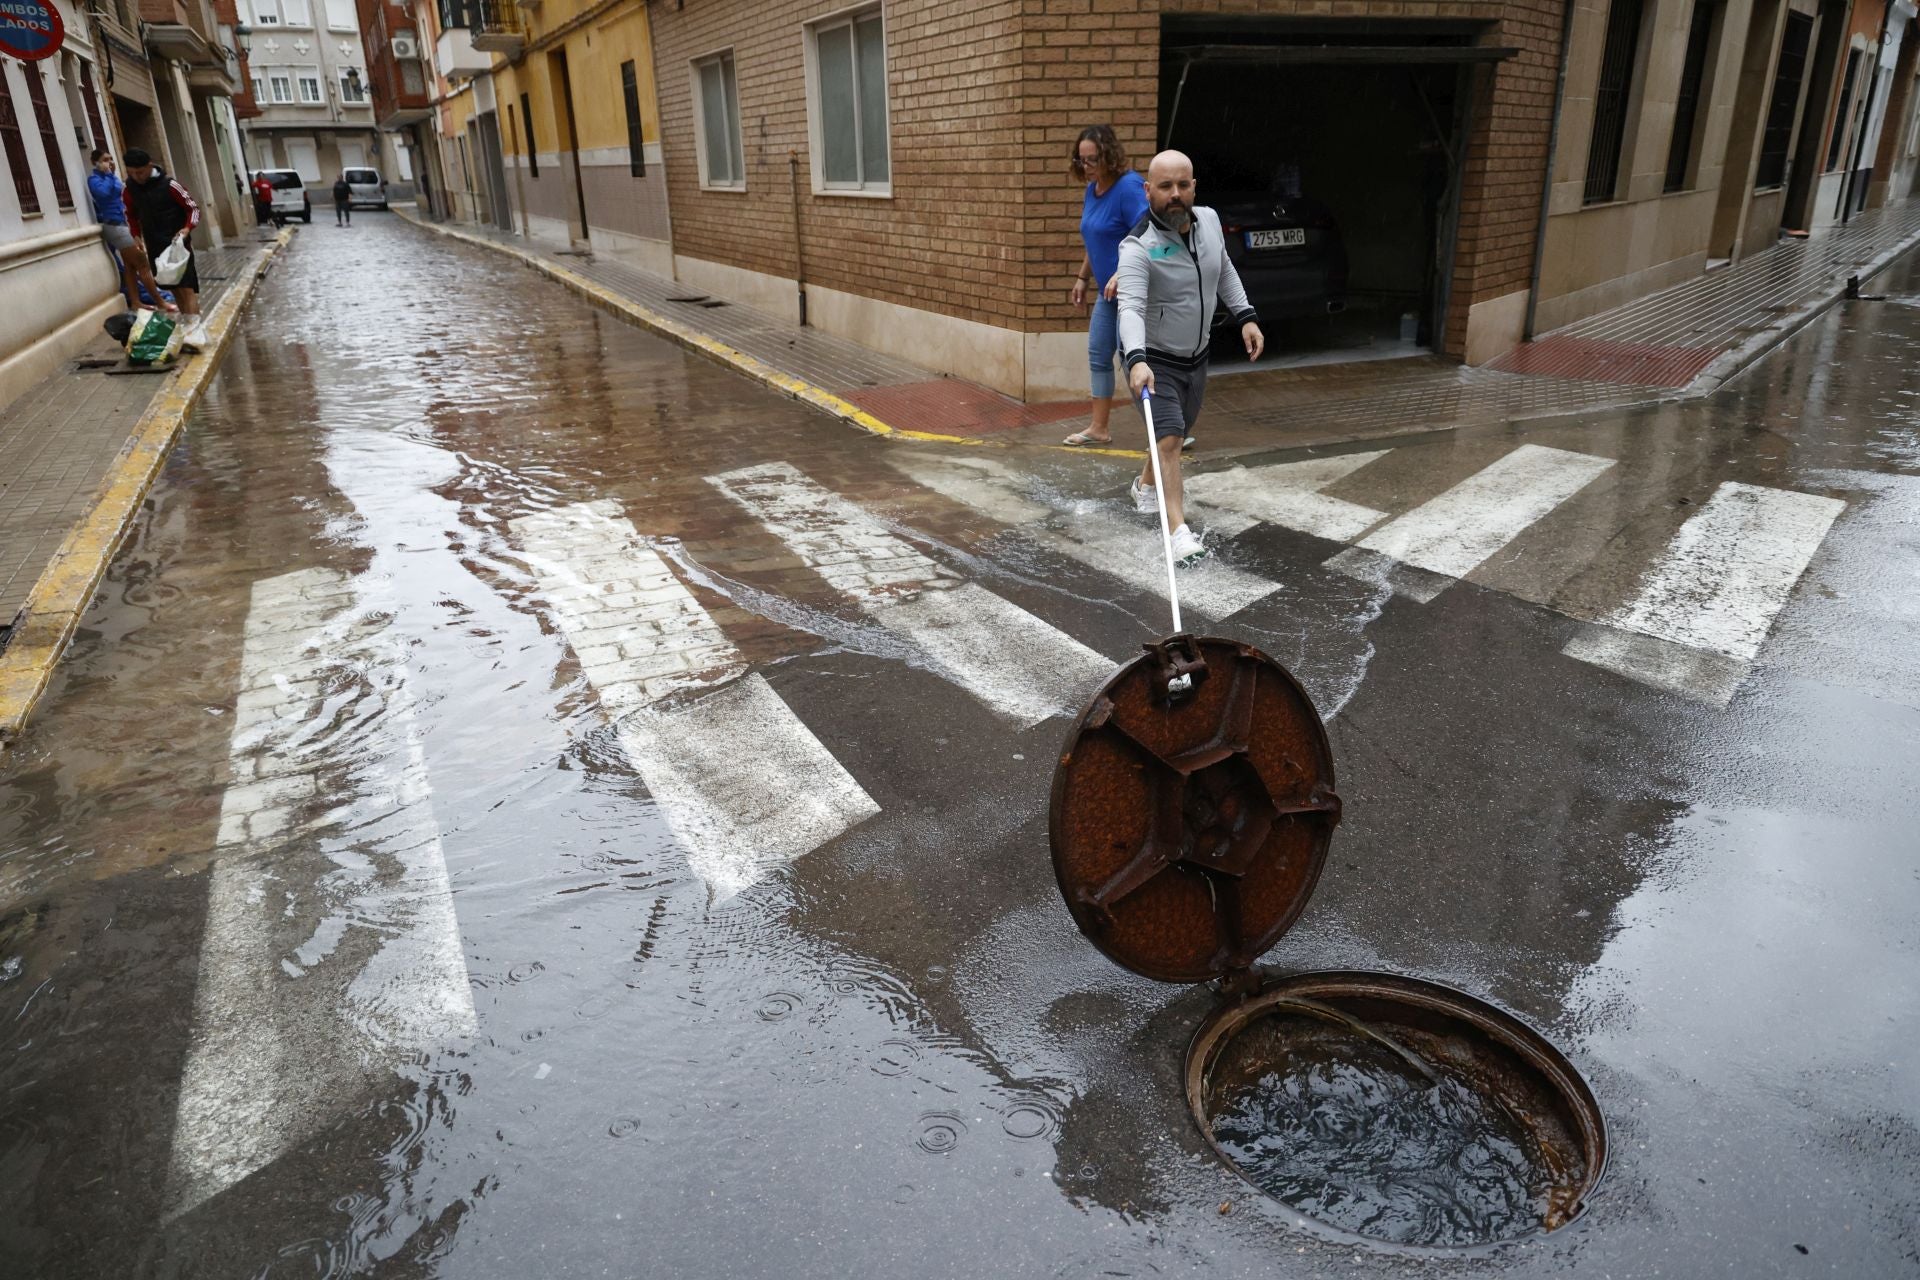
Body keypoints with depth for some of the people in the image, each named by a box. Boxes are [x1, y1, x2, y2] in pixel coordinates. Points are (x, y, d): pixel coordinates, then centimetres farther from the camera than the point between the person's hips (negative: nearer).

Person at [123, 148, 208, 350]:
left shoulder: (169, 185, -12)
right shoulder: (130, 190, 2)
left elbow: (193, 208, -6)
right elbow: (131, 215, 17)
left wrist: (187, 228, -21)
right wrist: (136, 236, 4)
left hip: (177, 243, -5)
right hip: (155, 246, 6)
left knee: (187, 286, -14)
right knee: (173, 287, 10)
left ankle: (196, 330, -22)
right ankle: (191, 324, 18)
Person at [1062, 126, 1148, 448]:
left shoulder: (1128, 187, -18)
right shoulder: (1091, 190, 10)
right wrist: (1083, 278, 22)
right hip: (1107, 290, 9)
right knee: (1098, 354, 11)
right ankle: (1099, 428, 20)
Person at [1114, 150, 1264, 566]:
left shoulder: (1209, 220, -3)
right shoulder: (1139, 247, -25)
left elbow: (1225, 271, 14)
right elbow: (1131, 307, -39)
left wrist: (1245, 316, 7)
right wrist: (1137, 360, -54)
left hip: (1195, 357, 7)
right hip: (1152, 360, -7)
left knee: (1176, 435, 20)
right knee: (1168, 437, -18)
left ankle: (1145, 485, 47)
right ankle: (1179, 530, -18)